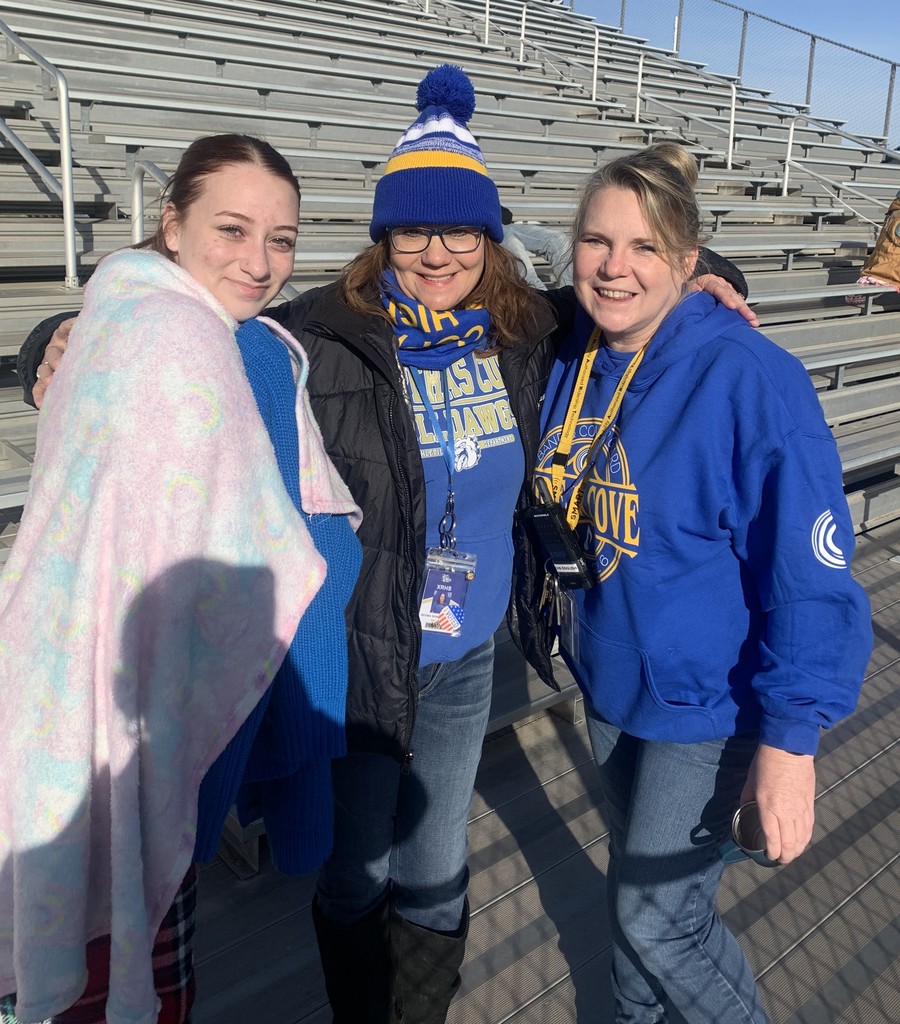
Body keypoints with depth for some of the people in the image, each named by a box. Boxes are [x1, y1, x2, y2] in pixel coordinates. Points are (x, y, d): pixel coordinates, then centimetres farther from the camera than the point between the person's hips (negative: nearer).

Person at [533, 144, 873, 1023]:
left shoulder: (750, 379, -24)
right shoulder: (571, 362, -4)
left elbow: (810, 571, -22)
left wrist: (791, 738, -21)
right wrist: (568, 622, 13)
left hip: (707, 702, -6)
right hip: (608, 681, 6)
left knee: (658, 915, 5)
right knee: (632, 878, 25)